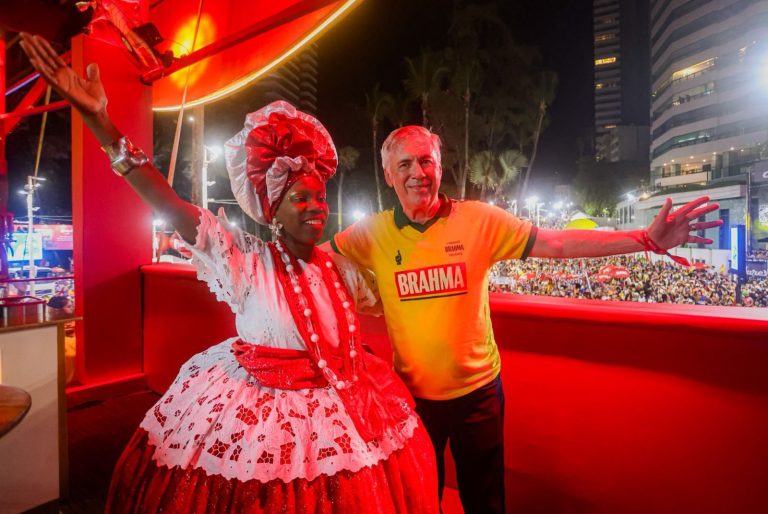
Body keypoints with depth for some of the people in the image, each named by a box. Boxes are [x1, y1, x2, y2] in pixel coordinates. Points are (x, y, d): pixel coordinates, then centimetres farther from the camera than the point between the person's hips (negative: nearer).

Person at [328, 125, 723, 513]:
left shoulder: (479, 220, -11)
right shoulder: (372, 233, -9)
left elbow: (559, 244, -12)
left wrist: (647, 239, -18)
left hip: (478, 390, 0)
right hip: (411, 395, 1)